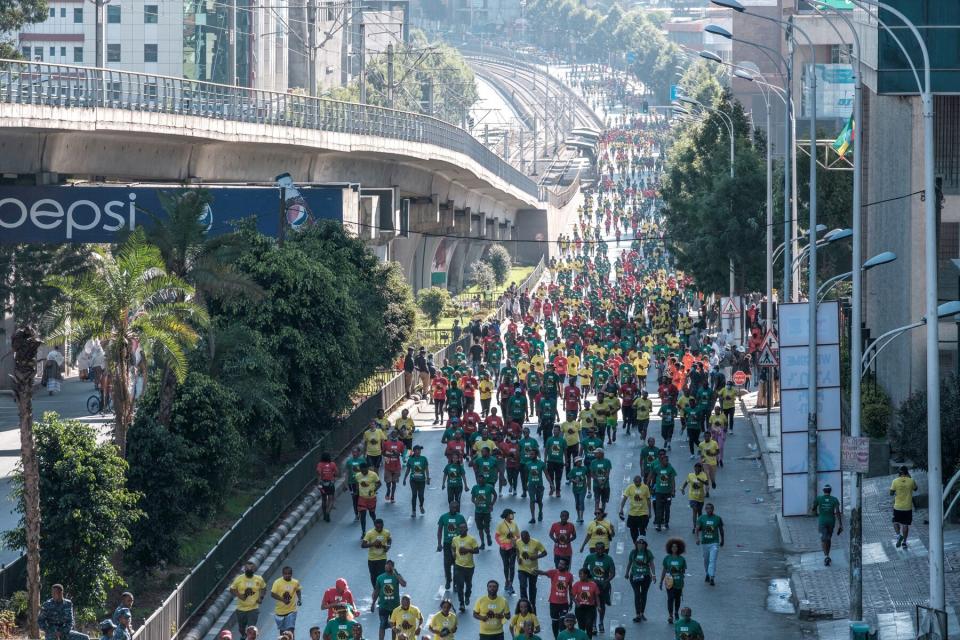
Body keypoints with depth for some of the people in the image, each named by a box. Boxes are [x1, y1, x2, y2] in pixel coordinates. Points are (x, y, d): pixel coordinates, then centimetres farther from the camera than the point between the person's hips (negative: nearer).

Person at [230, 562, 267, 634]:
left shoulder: (259, 579, -3)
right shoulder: (238, 579, -6)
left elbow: (263, 589, 14)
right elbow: (232, 590, 0)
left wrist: (261, 597, -3)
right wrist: (238, 595, -18)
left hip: (253, 609, -1)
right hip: (241, 609, 1)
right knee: (241, 629, 17)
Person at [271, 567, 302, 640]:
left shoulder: (295, 582, -3)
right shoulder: (277, 582, -12)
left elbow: (298, 591, 16)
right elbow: (272, 594, -17)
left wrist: (299, 599, -2)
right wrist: (283, 600, -28)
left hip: (291, 611, 0)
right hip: (280, 611, 0)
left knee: (291, 629, -14)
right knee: (282, 630, 16)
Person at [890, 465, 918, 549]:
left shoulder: (895, 481, -9)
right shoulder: (911, 481, -6)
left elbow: (891, 493, -4)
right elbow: (915, 489, 14)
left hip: (898, 507, -1)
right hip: (908, 507, 1)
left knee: (896, 523, 16)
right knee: (905, 525, 10)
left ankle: (898, 535, -9)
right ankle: (904, 542, 11)